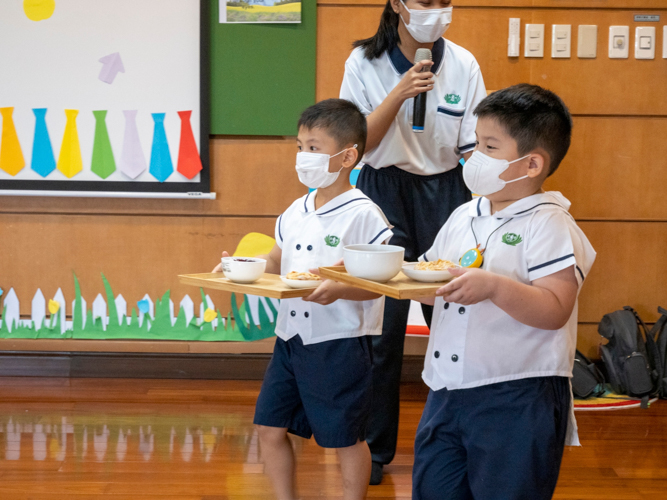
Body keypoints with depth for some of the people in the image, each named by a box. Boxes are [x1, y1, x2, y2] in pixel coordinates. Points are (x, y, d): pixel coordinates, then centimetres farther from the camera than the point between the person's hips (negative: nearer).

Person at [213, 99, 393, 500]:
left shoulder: (362, 215, -12)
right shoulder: (296, 212, 9)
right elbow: (275, 265, 18)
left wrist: (338, 290, -33)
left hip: (340, 343, -7)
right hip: (292, 336, 7)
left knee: (346, 438, 5)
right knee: (271, 427, 11)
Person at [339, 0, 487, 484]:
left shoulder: (463, 64, -1)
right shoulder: (365, 62, -3)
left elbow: (474, 149, 1)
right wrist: (399, 94, -20)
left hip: (445, 192, 1)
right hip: (384, 193, -1)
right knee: (381, 322, -2)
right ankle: (374, 448, 13)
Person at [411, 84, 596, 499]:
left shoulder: (549, 225, -10)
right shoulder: (464, 217, 12)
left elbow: (554, 310, -20)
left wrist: (493, 287, -31)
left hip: (517, 399, -7)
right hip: (448, 388, 7)